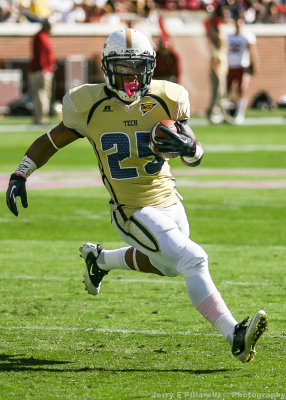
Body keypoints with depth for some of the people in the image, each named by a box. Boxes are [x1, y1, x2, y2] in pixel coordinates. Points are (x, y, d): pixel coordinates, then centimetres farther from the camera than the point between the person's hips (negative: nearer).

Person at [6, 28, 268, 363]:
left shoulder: (165, 100, -5)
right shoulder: (89, 106, -11)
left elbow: (196, 157, 4)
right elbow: (51, 141, 6)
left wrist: (187, 146, -19)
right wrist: (19, 176, 0)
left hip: (170, 202, 6)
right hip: (133, 212, -5)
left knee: (167, 264, 28)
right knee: (193, 261, -22)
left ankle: (100, 259, 51)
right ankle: (235, 336, -24)